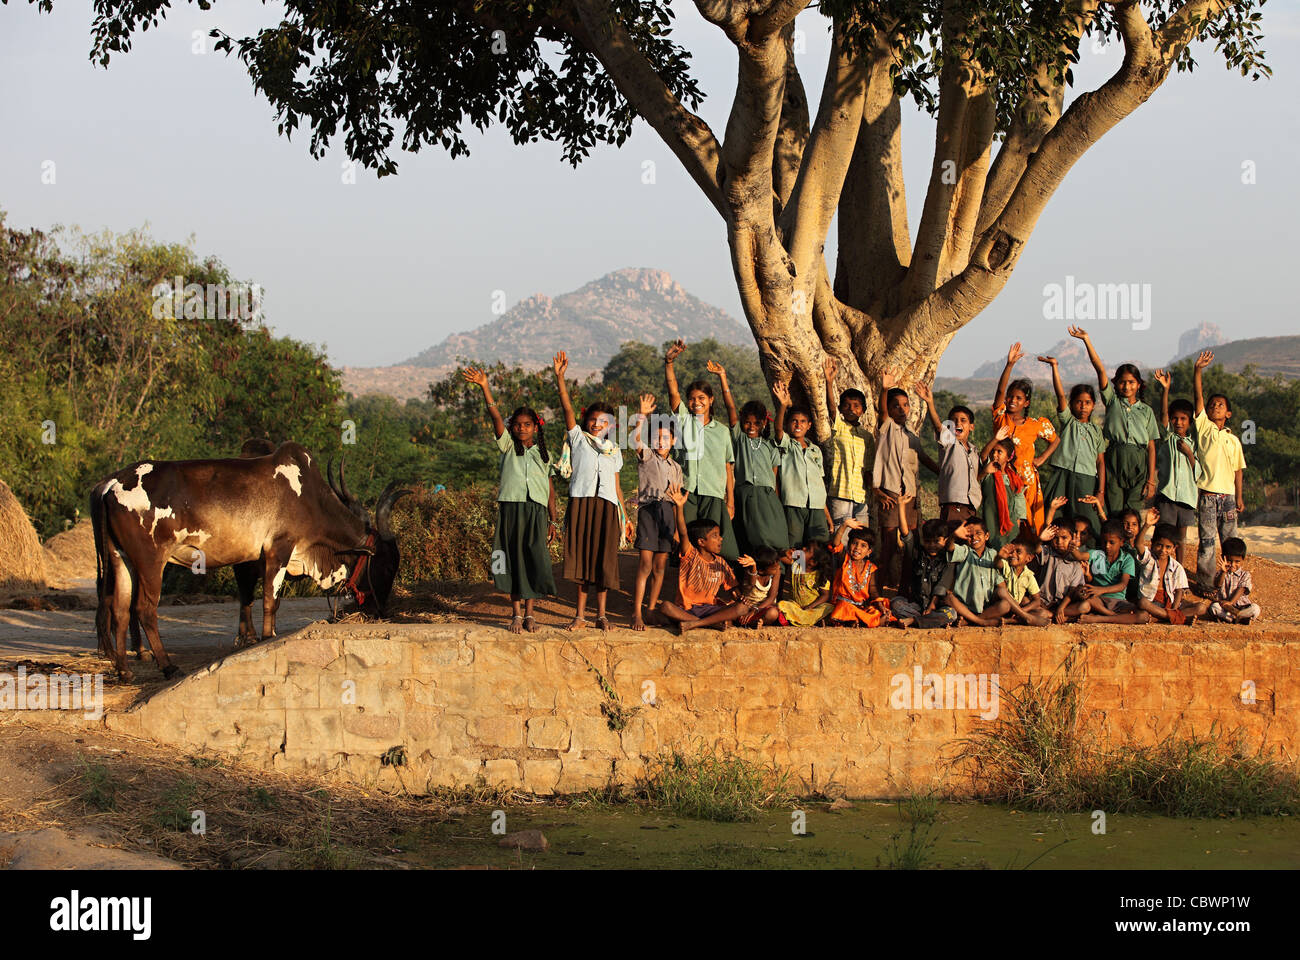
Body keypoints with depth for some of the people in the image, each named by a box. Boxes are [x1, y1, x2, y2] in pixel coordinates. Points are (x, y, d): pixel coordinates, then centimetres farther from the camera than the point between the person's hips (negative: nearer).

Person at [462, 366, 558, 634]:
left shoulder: (543, 454, 13)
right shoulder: (508, 446, 8)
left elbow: (550, 489, 13)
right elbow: (496, 416, -4)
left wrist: (552, 521, 8)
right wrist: (484, 387, -16)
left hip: (536, 511, 1)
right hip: (511, 508, -1)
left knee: (533, 561, -1)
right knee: (513, 561, 0)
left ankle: (529, 611, 9)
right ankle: (516, 612, 7)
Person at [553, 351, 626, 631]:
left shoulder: (614, 450, 19)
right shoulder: (578, 439, 12)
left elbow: (617, 484, 18)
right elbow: (568, 409, 1)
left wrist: (622, 515, 12)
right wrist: (560, 377, -10)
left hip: (606, 505, 2)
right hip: (581, 502, -2)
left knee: (603, 561, 2)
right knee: (582, 557, -3)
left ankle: (601, 614, 10)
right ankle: (580, 615, 3)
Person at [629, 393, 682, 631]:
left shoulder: (676, 467, 19)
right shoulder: (647, 456, 7)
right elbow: (636, 439, -14)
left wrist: (679, 524, 15)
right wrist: (643, 416, -21)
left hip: (668, 510, 5)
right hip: (648, 507, -5)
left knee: (661, 564, 5)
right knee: (646, 562, -12)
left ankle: (652, 608, 13)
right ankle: (637, 613, -13)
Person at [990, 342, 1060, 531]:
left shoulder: (1036, 425, 6)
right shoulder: (1001, 418, 5)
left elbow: (1056, 440, 22)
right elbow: (1000, 390, -7)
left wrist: (1042, 459, 8)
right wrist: (1010, 364, -17)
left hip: (1026, 480, 0)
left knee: (1028, 525, -3)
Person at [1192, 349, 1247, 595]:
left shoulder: (1233, 440, 12)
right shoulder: (1204, 427, 4)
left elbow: (1238, 470, 14)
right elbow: (1199, 397, -6)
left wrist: (1240, 497, 8)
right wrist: (1197, 370, -16)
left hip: (1228, 495, 3)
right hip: (1208, 494, -3)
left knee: (1231, 542, 6)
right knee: (1207, 541, -3)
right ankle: (1205, 583, 2)